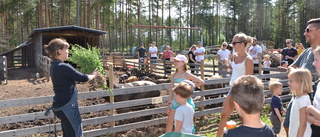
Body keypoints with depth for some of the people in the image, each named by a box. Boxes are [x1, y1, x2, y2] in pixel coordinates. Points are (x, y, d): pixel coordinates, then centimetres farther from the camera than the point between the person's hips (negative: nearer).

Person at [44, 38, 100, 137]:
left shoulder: (54, 66, 8)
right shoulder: (63, 67, -22)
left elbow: (73, 77, 16)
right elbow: (83, 78, -16)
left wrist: (88, 76, 12)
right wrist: (93, 75, 3)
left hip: (62, 105, 10)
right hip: (67, 107, -10)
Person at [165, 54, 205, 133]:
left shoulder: (186, 75, -7)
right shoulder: (173, 75, 7)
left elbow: (202, 82, -7)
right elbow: (171, 90, 8)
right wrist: (169, 104, 6)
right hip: (175, 102, 5)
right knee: (169, 121, 8)